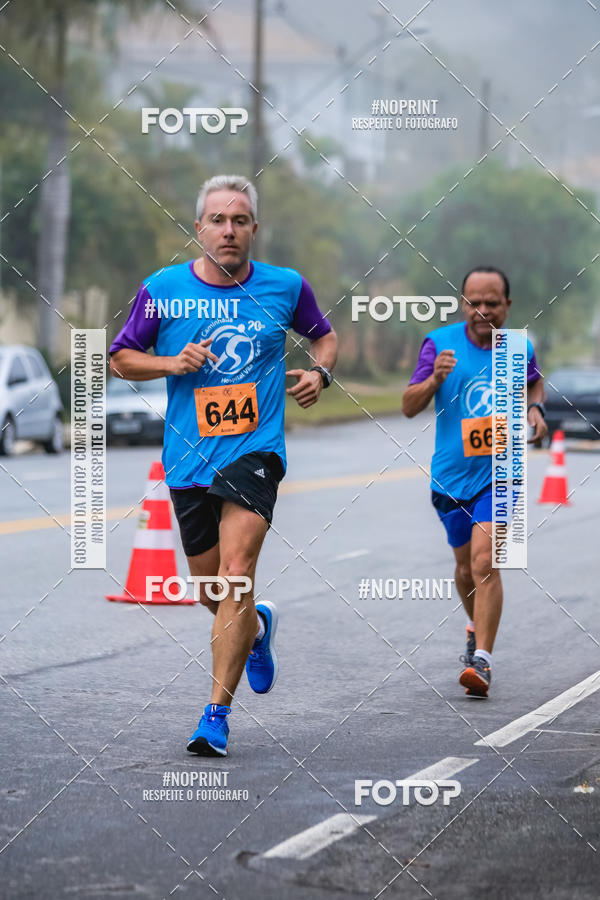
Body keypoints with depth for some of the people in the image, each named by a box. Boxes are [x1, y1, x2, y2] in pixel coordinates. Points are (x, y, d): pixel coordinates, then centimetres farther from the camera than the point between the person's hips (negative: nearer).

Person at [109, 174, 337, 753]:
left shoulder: (285, 287, 2)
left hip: (255, 450, -2)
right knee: (211, 590, 12)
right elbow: (121, 358, 8)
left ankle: (217, 713, -15)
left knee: (236, 575, -19)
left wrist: (320, 372, -1)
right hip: (188, 458, 2)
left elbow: (323, 335, 20)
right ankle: (257, 627, 49)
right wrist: (172, 363, -10)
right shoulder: (162, 290, 0)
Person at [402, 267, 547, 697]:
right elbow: (409, 407, -5)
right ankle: (477, 625, 45)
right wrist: (434, 378, -24)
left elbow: (534, 381, 24)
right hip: (451, 473, 2)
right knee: (466, 568, 16)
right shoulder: (440, 343, -4)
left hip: (499, 471, -2)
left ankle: (482, 659, -20)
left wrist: (536, 409, 2)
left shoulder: (519, 349, 0)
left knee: (485, 561, -18)